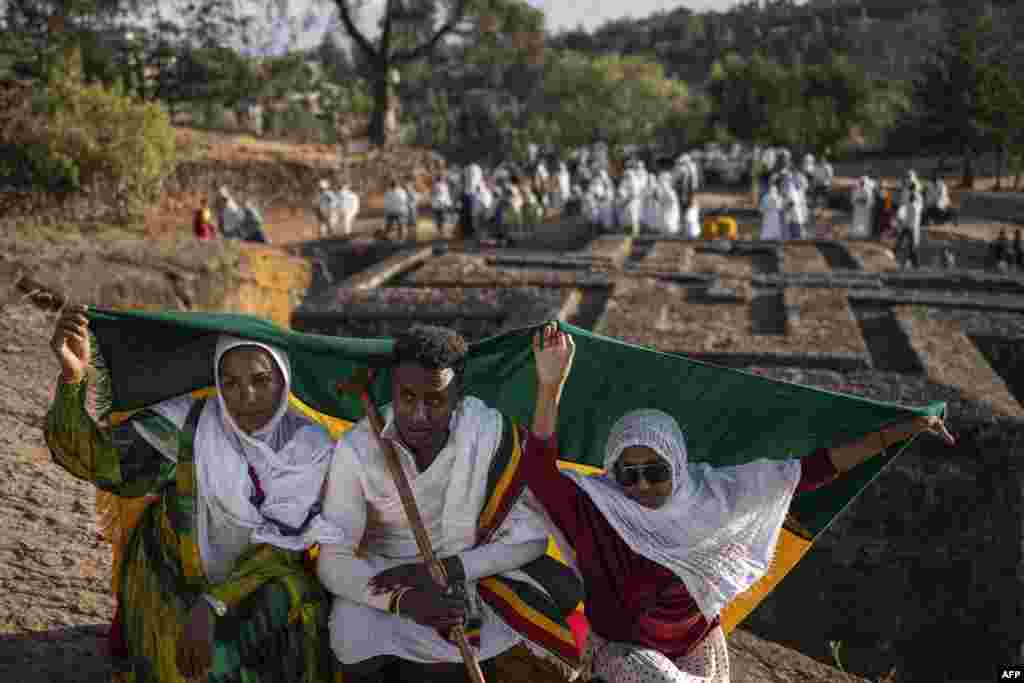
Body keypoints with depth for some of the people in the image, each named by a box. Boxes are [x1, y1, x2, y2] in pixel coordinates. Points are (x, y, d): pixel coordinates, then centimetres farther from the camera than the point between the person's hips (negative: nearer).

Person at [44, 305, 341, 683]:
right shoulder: (186, 425, -14)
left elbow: (282, 543, -16)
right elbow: (98, 460, -26)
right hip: (173, 592, -2)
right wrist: (73, 377, -42)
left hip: (252, 594, 3)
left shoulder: (311, 446, -10)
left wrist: (213, 604, -29)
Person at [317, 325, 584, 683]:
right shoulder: (357, 448, -18)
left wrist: (448, 570, -25)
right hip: (382, 580, -1)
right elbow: (334, 561, -17)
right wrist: (404, 600, -36)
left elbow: (531, 535, -12)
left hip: (471, 573, 2)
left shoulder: (492, 432, -18)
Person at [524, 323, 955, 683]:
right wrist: (549, 385, -53)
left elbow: (806, 472, -15)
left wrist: (894, 434, -17)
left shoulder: (712, 495, -17)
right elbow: (539, 473, -40)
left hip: (697, 647, 3)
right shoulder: (600, 506, -23)